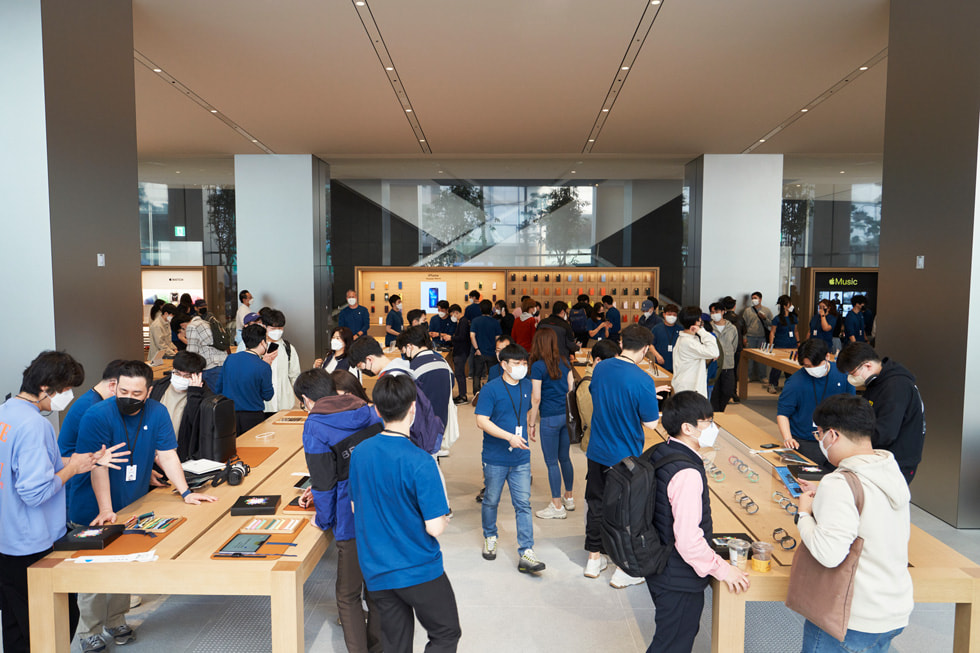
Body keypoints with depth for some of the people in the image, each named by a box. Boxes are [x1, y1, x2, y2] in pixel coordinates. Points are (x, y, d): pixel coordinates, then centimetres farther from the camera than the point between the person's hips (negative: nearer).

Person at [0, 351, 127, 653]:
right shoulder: (34, 424, -23)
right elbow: (35, 491, -27)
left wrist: (87, 459, 9)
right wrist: (73, 468, -11)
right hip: (33, 547, -10)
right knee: (63, 618, 4)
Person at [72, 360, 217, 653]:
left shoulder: (157, 413, -5)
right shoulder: (97, 416, -18)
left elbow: (167, 456, -4)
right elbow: (98, 466, -22)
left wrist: (185, 492, -11)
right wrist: (105, 510, -27)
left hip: (133, 507, 4)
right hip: (95, 513, -3)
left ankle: (116, 621, 30)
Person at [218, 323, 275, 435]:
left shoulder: (230, 359, -1)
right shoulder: (263, 367, -14)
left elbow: (219, 388, 7)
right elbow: (267, 396, -2)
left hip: (228, 416, 4)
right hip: (253, 418, -4)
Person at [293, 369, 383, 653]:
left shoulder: (315, 426, -9)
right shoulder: (367, 411, 8)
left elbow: (324, 481, -10)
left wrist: (323, 520, 7)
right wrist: (319, 490, 26)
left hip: (353, 521, -6)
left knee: (348, 596, 14)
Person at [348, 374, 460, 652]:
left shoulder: (359, 452, -4)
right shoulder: (420, 462, -23)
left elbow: (355, 507, 9)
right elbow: (434, 528, -20)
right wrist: (444, 519, 1)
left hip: (377, 573, 6)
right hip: (419, 569, -6)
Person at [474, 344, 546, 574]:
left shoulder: (526, 386, 6)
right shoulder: (491, 389, -13)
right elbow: (481, 421, -19)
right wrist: (510, 437, -25)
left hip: (521, 459, 4)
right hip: (495, 459, -4)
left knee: (523, 505, 1)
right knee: (491, 501, 14)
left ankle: (526, 554, 5)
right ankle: (490, 537, 39)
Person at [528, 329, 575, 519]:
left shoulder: (538, 366, -12)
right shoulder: (564, 362, 5)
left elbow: (536, 398, -12)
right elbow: (571, 388, 11)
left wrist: (531, 422, -3)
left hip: (549, 418, -6)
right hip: (566, 415, 6)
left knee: (552, 462, 3)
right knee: (565, 458, 19)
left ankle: (557, 507, 10)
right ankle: (568, 498, 32)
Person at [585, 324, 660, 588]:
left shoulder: (600, 368, -3)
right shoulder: (642, 381, -21)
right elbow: (650, 423, -15)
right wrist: (660, 411, 9)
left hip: (597, 453, 5)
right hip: (626, 457, -5)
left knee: (596, 504, 18)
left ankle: (594, 559, 32)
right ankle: (624, 570, 21)